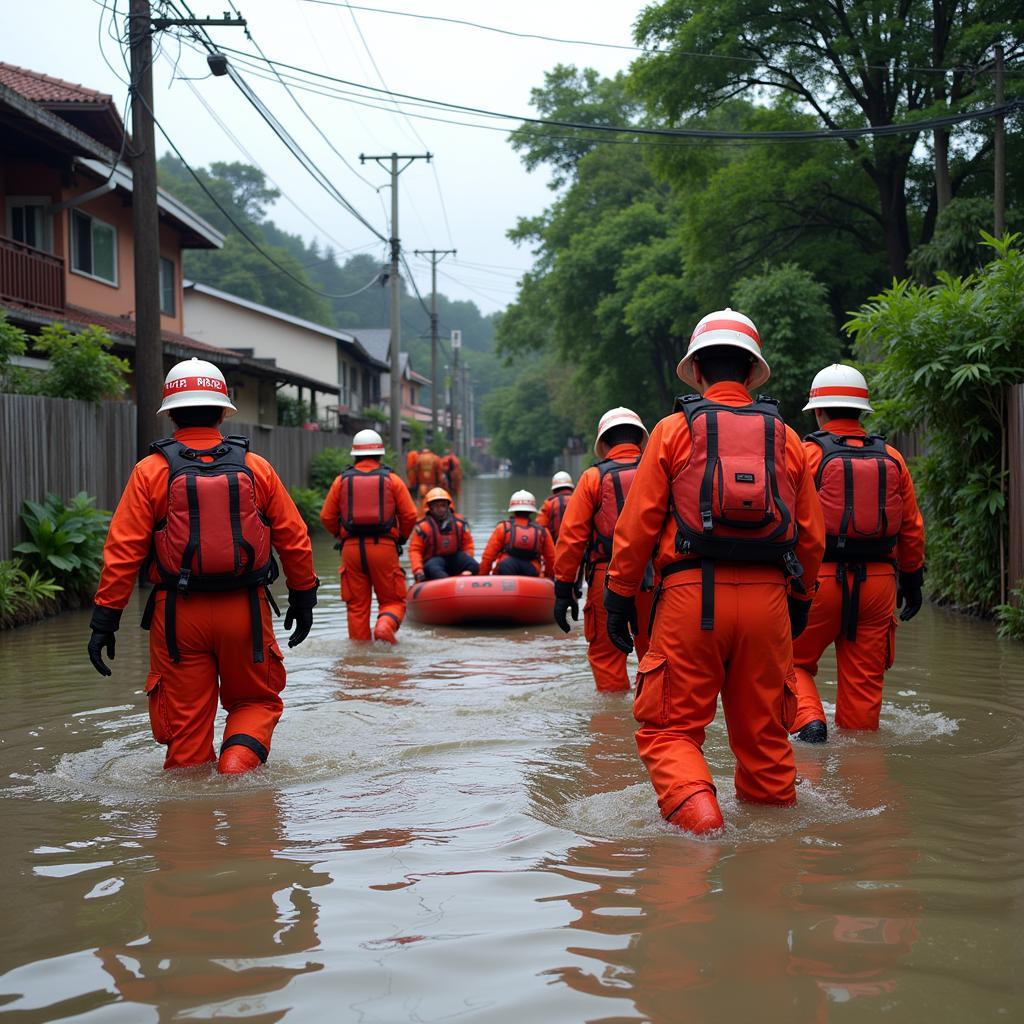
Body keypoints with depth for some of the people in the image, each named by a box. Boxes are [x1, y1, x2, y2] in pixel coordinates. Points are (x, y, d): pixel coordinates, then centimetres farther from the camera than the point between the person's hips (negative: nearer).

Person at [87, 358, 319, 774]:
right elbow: (294, 538, 6)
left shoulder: (151, 471, -4)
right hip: (245, 611, 1)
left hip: (178, 615, -1)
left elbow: (123, 550, -7)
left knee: (187, 723, 10)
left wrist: (105, 619, -1)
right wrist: (303, 597, 20)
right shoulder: (255, 467, 1)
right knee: (257, 700, 20)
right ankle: (239, 760, -3)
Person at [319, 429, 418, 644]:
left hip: (351, 548, 1)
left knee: (356, 605, 9)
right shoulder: (392, 480, 3)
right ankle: (385, 625, -22)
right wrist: (401, 538, 17)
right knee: (393, 600, 6)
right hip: (384, 547, -1)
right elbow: (410, 515, 0)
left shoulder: (342, 480, 7)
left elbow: (327, 517, 7)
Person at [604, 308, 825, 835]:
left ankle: (696, 813, -20)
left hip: (692, 595, -3)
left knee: (669, 727, 1)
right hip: (767, 596, 3)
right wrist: (800, 600, 27)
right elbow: (810, 535, 15)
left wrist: (619, 596, 5)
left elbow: (637, 524, -1)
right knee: (762, 732, 16)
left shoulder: (673, 431, 2)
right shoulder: (785, 439, 12)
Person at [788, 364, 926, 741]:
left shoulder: (806, 454, -4)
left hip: (819, 579, -3)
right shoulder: (891, 459, 9)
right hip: (878, 582, 3)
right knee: (864, 679, 10)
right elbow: (912, 528, 13)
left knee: (793, 661, 11)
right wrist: (912, 579, 23)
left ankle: (808, 721, -9)